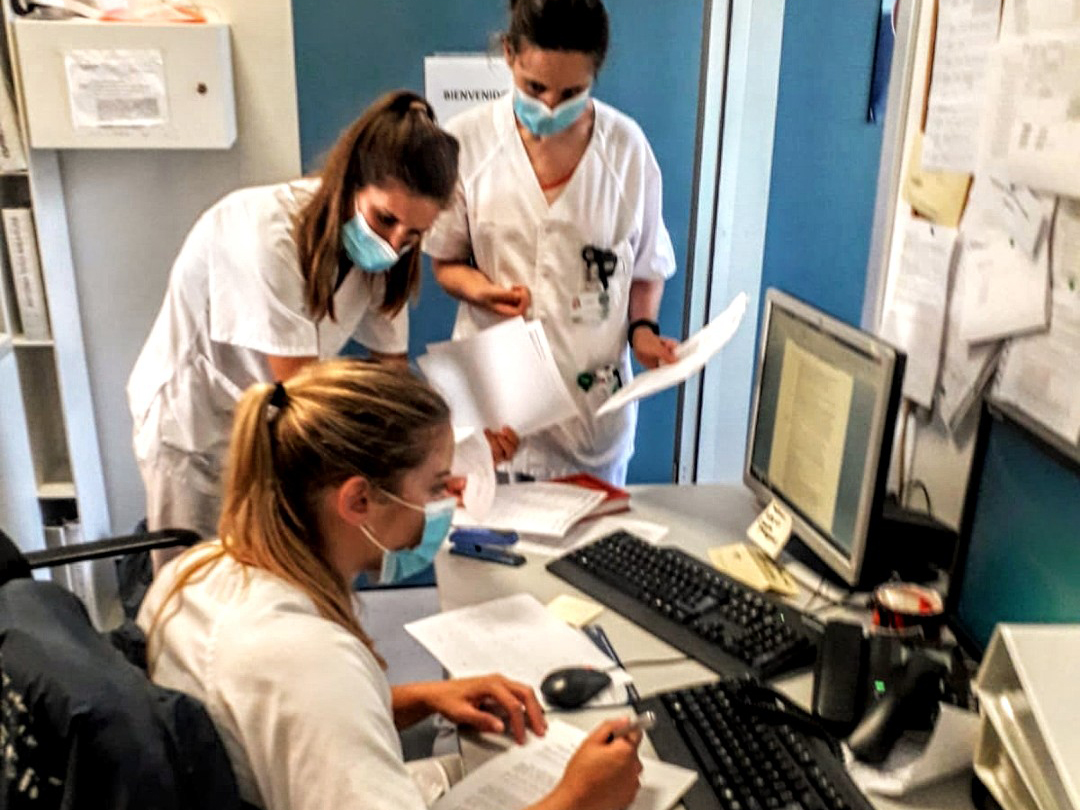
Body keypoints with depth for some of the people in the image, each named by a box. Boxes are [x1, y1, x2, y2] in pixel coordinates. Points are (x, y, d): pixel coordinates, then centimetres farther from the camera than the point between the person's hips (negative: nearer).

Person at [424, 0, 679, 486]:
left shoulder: (626, 146, -3)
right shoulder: (466, 141, -7)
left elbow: (647, 265, 8)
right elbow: (446, 262, 4)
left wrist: (642, 328, -9)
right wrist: (477, 289, -16)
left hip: (593, 391, 1)